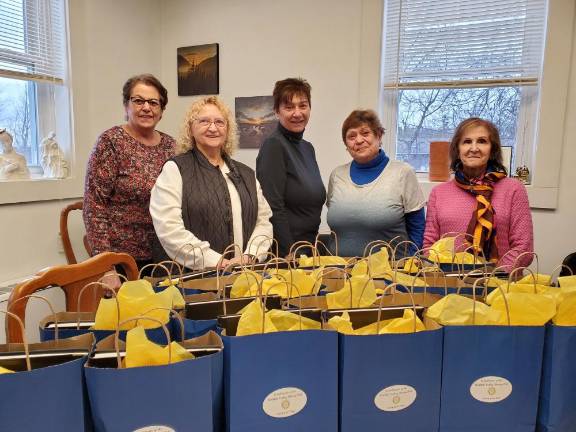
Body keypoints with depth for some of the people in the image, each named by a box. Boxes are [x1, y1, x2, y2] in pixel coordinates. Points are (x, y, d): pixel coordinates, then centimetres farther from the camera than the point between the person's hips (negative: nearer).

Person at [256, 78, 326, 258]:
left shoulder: (307, 148, 10)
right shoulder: (273, 146, -14)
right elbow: (273, 209, -19)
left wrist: (312, 247, 12)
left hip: (308, 247, 7)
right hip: (282, 252, -7)